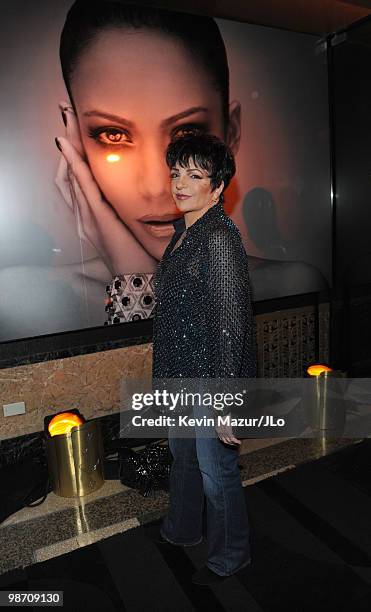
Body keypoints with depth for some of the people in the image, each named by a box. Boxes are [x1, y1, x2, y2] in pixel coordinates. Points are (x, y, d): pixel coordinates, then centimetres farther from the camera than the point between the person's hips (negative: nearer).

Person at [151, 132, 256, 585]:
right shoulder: (184, 233, 7)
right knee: (182, 454, 26)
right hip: (181, 374, 9)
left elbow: (229, 324, -24)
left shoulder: (219, 238, -21)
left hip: (210, 377, -9)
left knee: (216, 471, 10)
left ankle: (230, 555, 38)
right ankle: (182, 530, 52)